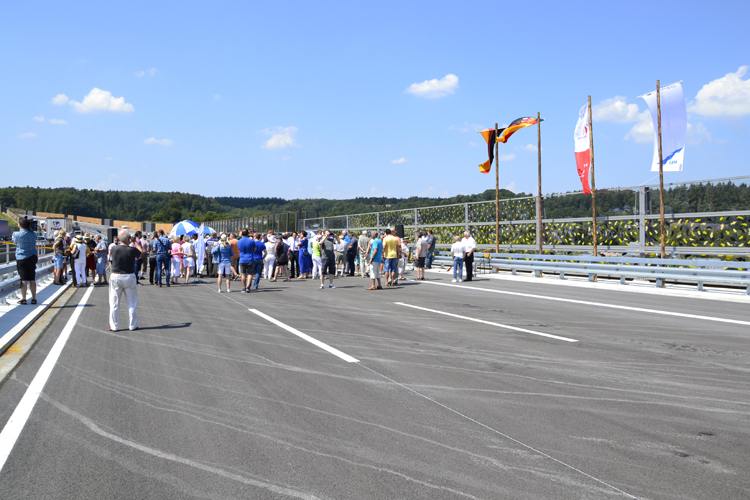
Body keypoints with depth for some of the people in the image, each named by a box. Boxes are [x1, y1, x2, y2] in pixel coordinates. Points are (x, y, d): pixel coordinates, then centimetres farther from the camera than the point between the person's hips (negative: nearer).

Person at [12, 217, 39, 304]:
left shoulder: (18, 234, -10)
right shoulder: (33, 234, 3)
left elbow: (15, 243, 8)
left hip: (21, 258, -4)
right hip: (32, 258, 4)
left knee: (23, 279, -1)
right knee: (32, 279, 7)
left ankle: (23, 299, 1)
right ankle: (34, 298, 11)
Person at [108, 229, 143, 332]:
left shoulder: (114, 249, -10)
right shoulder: (132, 250, -14)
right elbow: (142, 254, 6)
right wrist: (136, 242, 16)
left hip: (115, 277, 1)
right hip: (129, 277, -1)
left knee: (114, 303, 8)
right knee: (131, 303, 10)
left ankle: (113, 326, 11)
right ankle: (132, 326, 14)